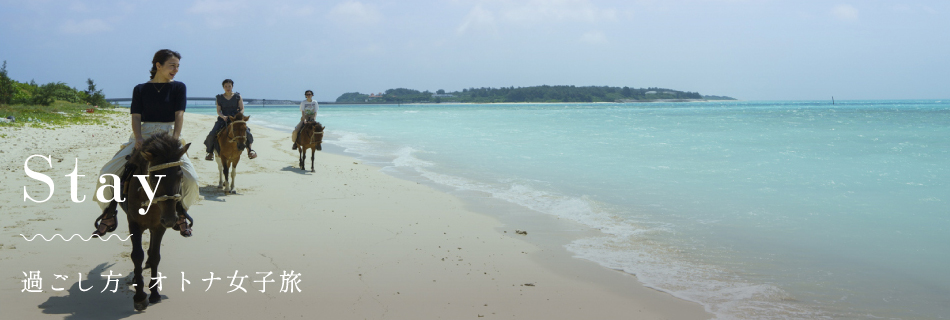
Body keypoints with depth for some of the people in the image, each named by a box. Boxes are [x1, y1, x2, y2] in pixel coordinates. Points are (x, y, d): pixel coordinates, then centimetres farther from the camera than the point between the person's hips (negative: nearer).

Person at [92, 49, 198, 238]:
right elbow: (136, 117, 0)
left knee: (191, 178, -23)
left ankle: (181, 215, 4)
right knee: (107, 173, -13)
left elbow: (179, 115, -4)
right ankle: (109, 217, 7)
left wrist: (174, 139, -19)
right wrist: (138, 139, -18)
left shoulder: (179, 88, 7)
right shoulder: (140, 89, 8)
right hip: (143, 136, 1)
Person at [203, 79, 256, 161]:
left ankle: (249, 150, 2)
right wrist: (223, 117, -20)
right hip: (223, 119, 1)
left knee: (247, 132, -22)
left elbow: (242, 109, 2)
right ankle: (210, 152, 3)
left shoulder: (238, 96, 6)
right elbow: (218, 111, 1)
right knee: (212, 134, -18)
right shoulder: (219, 98, 7)